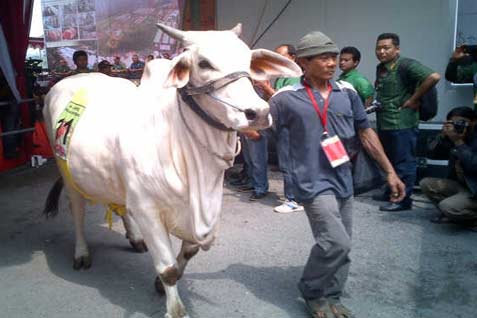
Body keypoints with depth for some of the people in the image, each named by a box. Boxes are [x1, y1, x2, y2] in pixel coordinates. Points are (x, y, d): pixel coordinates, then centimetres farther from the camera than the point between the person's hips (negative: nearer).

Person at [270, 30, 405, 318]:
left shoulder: (347, 92, 6)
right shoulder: (287, 97, -8)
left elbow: (365, 132, 12)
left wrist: (390, 171, 11)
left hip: (344, 181, 6)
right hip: (313, 182, -6)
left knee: (341, 246, 13)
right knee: (336, 242, -15)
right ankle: (312, 292, 13)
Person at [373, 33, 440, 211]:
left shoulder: (406, 65, -13)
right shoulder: (380, 68, 14)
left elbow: (433, 77, -23)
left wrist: (413, 99, -18)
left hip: (401, 124, -9)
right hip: (384, 123, 9)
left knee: (404, 163, 0)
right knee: (389, 161, 19)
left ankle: (403, 199, 9)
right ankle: (391, 193, 32)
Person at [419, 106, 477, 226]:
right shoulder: (454, 137, 0)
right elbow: (433, 152, -2)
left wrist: (458, 142, -29)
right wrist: (443, 135, -17)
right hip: (460, 185, 7)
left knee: (447, 207, -27)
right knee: (426, 183, -4)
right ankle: (452, 213, 4)